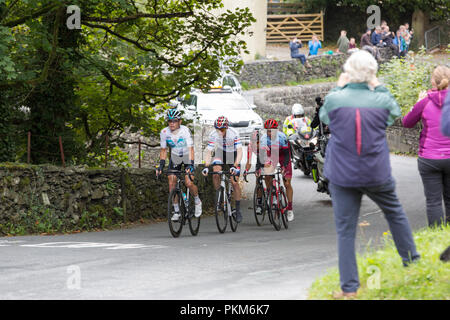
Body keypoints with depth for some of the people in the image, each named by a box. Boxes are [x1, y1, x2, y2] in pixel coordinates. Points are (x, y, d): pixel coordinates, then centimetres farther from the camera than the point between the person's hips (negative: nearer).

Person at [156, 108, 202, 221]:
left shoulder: (185, 130, -28)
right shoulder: (164, 132, -17)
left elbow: (190, 149, -32)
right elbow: (163, 150, -5)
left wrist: (190, 165, -42)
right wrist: (161, 165, -14)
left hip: (187, 156, -3)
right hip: (175, 157, 3)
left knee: (189, 183, -17)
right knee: (171, 183, -9)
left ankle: (197, 202, 12)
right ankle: (176, 211, 4)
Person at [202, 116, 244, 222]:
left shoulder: (234, 134, -31)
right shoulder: (213, 135, -24)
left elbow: (239, 152, -34)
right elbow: (208, 152, -23)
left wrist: (235, 166, -48)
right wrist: (206, 166, -39)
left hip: (232, 155, -2)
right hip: (220, 153, 2)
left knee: (234, 182, -10)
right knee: (216, 173, -26)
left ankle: (238, 210, -1)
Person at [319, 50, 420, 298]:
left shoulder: (334, 99, -13)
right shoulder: (382, 100, -10)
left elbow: (323, 116, 11)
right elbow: (395, 113, 14)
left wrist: (338, 88, 14)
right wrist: (379, 88, 13)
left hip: (342, 176, -1)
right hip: (377, 175, 1)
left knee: (345, 231, 5)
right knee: (394, 212, 27)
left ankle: (349, 288, 4)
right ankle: (412, 262, 36)